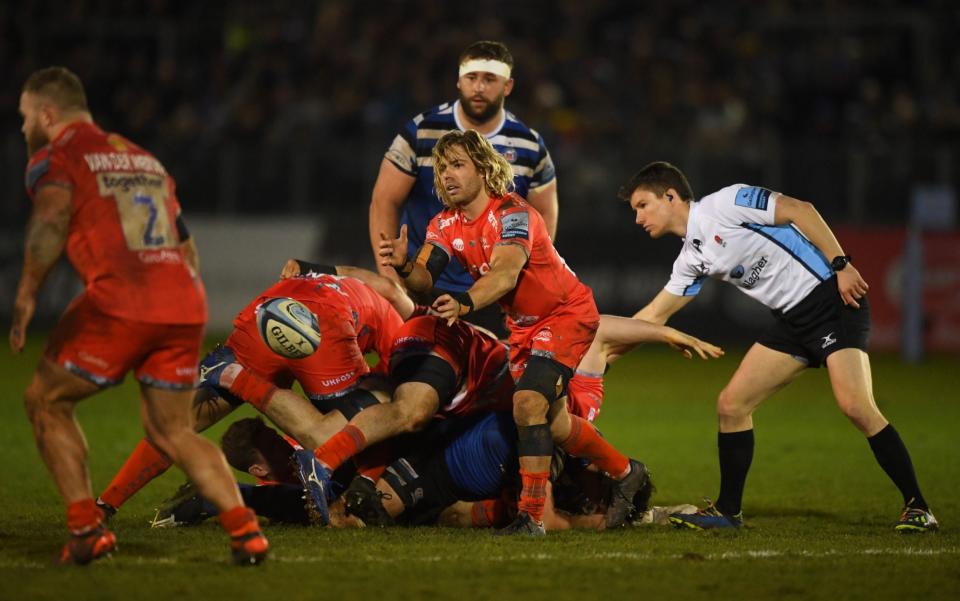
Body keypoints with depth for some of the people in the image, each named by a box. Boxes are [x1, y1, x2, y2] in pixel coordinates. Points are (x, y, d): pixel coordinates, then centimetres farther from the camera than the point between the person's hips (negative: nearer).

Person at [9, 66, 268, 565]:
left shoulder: (55, 156, 8)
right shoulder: (144, 159, 29)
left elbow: (52, 216, -13)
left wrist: (26, 295, -13)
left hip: (118, 300, -6)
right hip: (186, 304, 6)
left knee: (46, 401, 14)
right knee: (172, 431, 17)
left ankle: (87, 529, 5)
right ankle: (245, 529, -2)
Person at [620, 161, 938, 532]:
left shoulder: (724, 203, -11)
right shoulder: (692, 258, 13)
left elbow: (800, 210, -14)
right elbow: (654, 315, 21)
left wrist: (841, 265, -20)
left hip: (833, 297, -8)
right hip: (793, 320, 8)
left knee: (855, 405, -22)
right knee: (731, 405, 1)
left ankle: (917, 507, -16)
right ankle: (727, 512, 12)